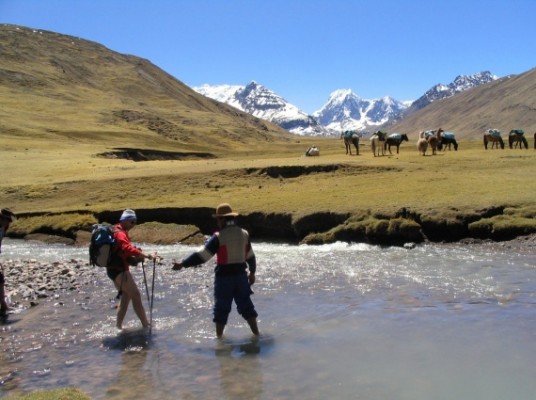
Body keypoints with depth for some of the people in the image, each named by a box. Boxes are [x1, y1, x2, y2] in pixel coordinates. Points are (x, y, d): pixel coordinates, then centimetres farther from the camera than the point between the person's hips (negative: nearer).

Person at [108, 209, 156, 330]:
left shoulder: (119, 232, 17)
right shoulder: (120, 233, -16)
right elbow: (127, 248, -34)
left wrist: (138, 256, 8)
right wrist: (146, 255, -45)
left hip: (116, 269, 11)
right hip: (119, 270, -11)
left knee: (126, 297, 18)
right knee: (136, 295, -10)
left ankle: (119, 326, 22)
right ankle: (146, 325, -11)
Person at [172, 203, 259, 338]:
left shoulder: (219, 237, -13)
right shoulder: (244, 234, 4)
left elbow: (201, 256, -15)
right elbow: (251, 256, 13)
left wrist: (182, 264, -10)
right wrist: (252, 272, 27)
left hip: (224, 277, -4)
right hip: (241, 276, 4)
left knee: (222, 308, 8)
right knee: (246, 306, 13)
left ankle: (219, 336, 15)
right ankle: (256, 333, 14)